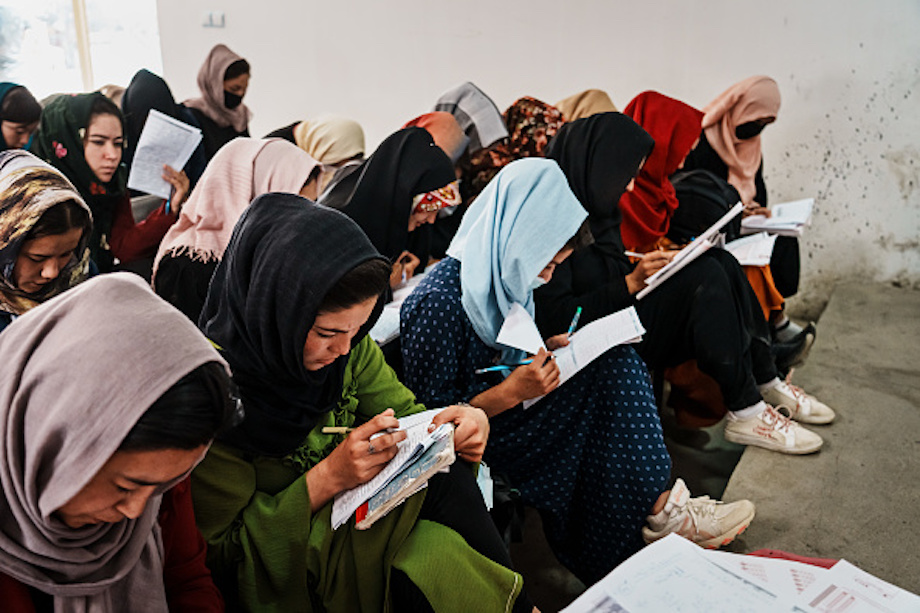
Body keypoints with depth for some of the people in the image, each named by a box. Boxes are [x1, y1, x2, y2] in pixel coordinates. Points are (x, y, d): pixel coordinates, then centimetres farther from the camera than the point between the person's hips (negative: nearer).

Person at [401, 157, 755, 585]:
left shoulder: (499, 275, 2)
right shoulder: (439, 301, -25)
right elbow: (430, 417, -21)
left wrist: (542, 351, -1)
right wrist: (511, 392, -27)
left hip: (503, 405, 9)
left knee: (614, 360, -8)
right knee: (606, 374, -19)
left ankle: (656, 505, -8)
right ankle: (653, 514, -8)